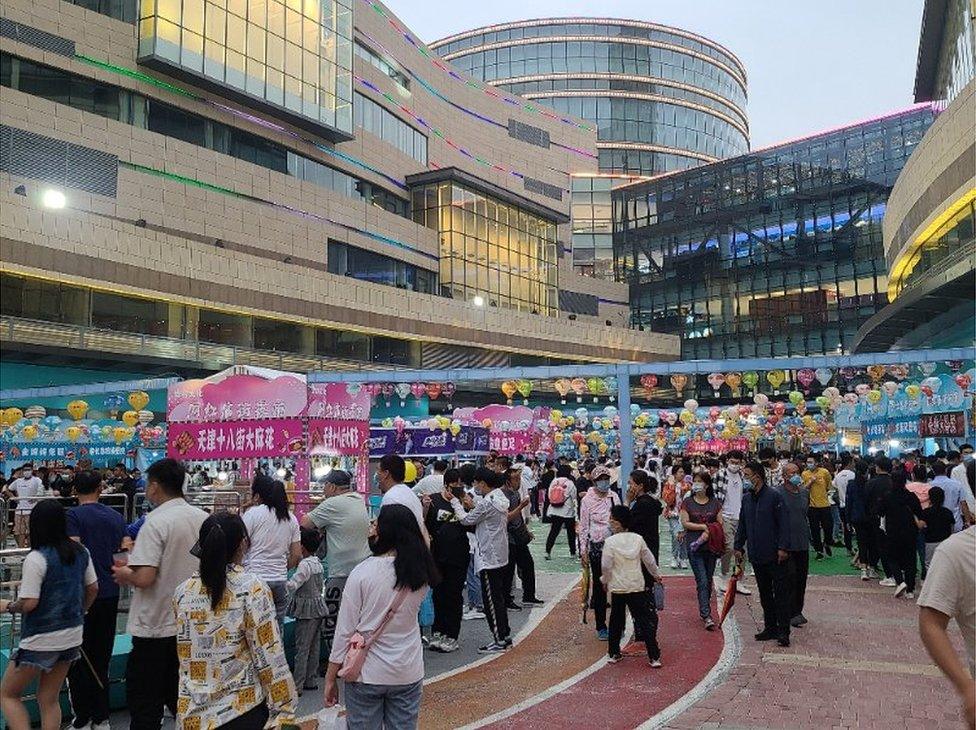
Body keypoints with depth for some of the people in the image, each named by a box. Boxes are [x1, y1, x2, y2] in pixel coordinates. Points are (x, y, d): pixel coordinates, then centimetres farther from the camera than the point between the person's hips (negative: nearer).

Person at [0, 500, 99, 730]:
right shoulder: (80, 552, 1)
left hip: (41, 641, -6)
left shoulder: (37, 558, -18)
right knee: (49, 700, 16)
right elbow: (93, 588, 9)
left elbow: (28, 603, -19)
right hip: (73, 636, 6)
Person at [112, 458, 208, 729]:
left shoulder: (156, 523, -18)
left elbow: (145, 578, -25)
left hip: (156, 626, -6)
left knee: (143, 700, 7)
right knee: (178, 695, 18)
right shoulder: (204, 518, 1)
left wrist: (125, 574, -3)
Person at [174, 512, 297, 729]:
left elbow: (186, 655, 12)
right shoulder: (252, 589, -14)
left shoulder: (182, 591, 0)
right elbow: (269, 657, -13)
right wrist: (285, 710, -7)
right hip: (242, 711, -4)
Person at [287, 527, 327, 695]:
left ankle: (297, 686, 4)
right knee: (314, 646, 15)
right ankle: (310, 680, 24)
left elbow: (292, 585, -29)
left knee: (302, 648, -2)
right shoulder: (318, 563, 7)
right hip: (318, 606, 9)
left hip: (307, 609, -9)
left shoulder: (305, 564, -20)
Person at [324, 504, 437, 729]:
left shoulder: (362, 572, -16)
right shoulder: (421, 573, -6)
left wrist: (331, 677, 0)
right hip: (408, 674, 3)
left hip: (366, 674, -3)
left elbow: (345, 629, -11)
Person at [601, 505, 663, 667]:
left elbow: (606, 566, -12)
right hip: (637, 587, 2)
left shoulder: (610, 541, -14)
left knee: (616, 620, 15)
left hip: (617, 588, -2)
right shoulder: (638, 539, -3)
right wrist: (656, 575, 24)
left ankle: (614, 653, 23)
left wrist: (605, 580, 8)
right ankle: (654, 656, 2)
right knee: (644, 620, 5)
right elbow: (649, 560, 7)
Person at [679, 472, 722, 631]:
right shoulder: (687, 503, 3)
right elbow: (685, 523, -3)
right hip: (694, 546, -2)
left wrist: (708, 533, -12)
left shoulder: (715, 503, 8)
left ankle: (704, 610, 25)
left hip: (711, 545, 3)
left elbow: (719, 524, 4)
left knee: (708, 580, 10)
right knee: (702, 580, -9)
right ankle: (706, 616, -12)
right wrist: (705, 526, -10)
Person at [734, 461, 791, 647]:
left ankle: (783, 631, 4)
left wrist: (782, 548, -17)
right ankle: (770, 628, 23)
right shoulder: (746, 499, 9)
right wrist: (738, 547, 11)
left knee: (781, 593, -1)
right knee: (765, 594, 14)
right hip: (756, 556, 7)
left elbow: (784, 523, -12)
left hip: (774, 555, -7)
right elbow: (742, 525, 16)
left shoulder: (774, 496, -10)